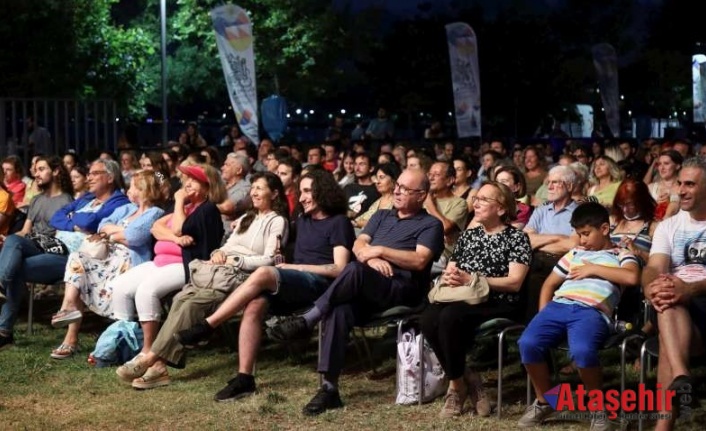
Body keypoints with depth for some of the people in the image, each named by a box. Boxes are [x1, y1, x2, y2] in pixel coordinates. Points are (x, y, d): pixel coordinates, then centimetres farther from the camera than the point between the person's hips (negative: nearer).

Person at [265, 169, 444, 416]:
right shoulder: (382, 216, 28)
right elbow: (358, 245, 14)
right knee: (340, 310, -31)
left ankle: (307, 321, -28)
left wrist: (380, 250, -9)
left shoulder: (431, 225, 9)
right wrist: (370, 257, -9)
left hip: (403, 291, -5)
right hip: (365, 289, 5)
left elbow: (420, 260, -8)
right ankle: (329, 388, -35)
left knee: (355, 269, -35)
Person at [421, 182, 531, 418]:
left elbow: (514, 282, -7)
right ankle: (466, 379, -13)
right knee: (428, 319, -30)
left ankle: (456, 384, -15)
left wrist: (471, 279, -14)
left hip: (497, 303, -5)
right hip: (462, 298, 5)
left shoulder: (517, 237, 5)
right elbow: (449, 271, 22)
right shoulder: (468, 235, 23)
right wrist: (448, 278, -4)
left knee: (449, 317, -35)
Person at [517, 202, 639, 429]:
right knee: (528, 343, -24)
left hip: (592, 312, -5)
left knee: (582, 351, -37)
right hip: (559, 306, 5)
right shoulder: (575, 254, 31)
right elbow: (549, 284, 32)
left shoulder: (621, 255, 17)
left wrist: (594, 269, 0)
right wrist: (543, 314, 14)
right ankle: (544, 401, 0)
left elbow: (632, 277, -6)